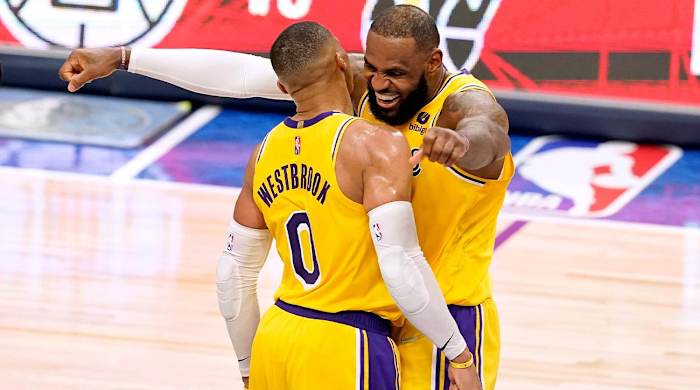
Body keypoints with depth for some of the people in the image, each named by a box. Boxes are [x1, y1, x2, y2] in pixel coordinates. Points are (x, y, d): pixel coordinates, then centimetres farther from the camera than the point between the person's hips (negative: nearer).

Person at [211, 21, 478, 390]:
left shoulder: (265, 154, 8)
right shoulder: (377, 144, -12)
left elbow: (233, 274, 14)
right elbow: (401, 267, -20)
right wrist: (460, 355, -13)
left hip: (274, 342, 6)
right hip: (346, 350, -6)